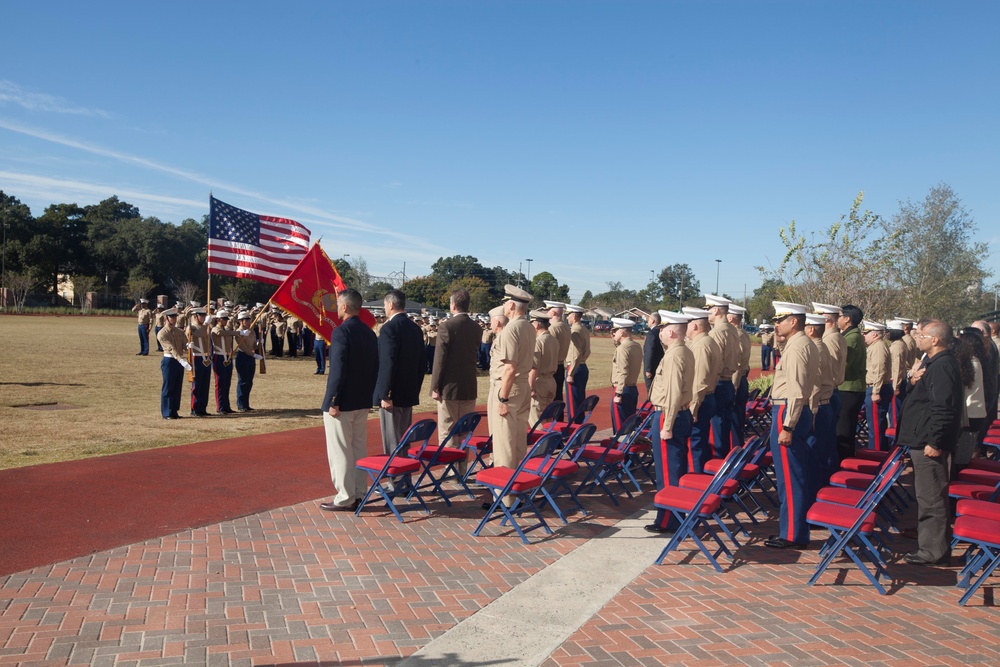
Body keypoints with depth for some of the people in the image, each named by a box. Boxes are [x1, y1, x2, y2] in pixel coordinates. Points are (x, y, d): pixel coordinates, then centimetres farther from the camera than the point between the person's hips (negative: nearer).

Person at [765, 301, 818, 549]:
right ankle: (800, 526, 26)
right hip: (801, 411, 10)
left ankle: (791, 535, 5)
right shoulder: (806, 344, 15)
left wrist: (787, 427, -23)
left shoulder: (796, 347, -16)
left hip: (787, 412, -10)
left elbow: (796, 391, -22)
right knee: (801, 473, 16)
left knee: (789, 476, -3)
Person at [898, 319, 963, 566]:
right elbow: (921, 395, 24)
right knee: (926, 496, 21)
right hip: (922, 440, 11)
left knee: (931, 498, -4)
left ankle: (934, 551, 4)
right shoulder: (933, 362, 14)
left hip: (930, 444, -11)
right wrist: (913, 381, 1)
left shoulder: (943, 366, -20)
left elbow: (944, 408, -25)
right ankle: (928, 544, 34)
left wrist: (934, 442, -25)